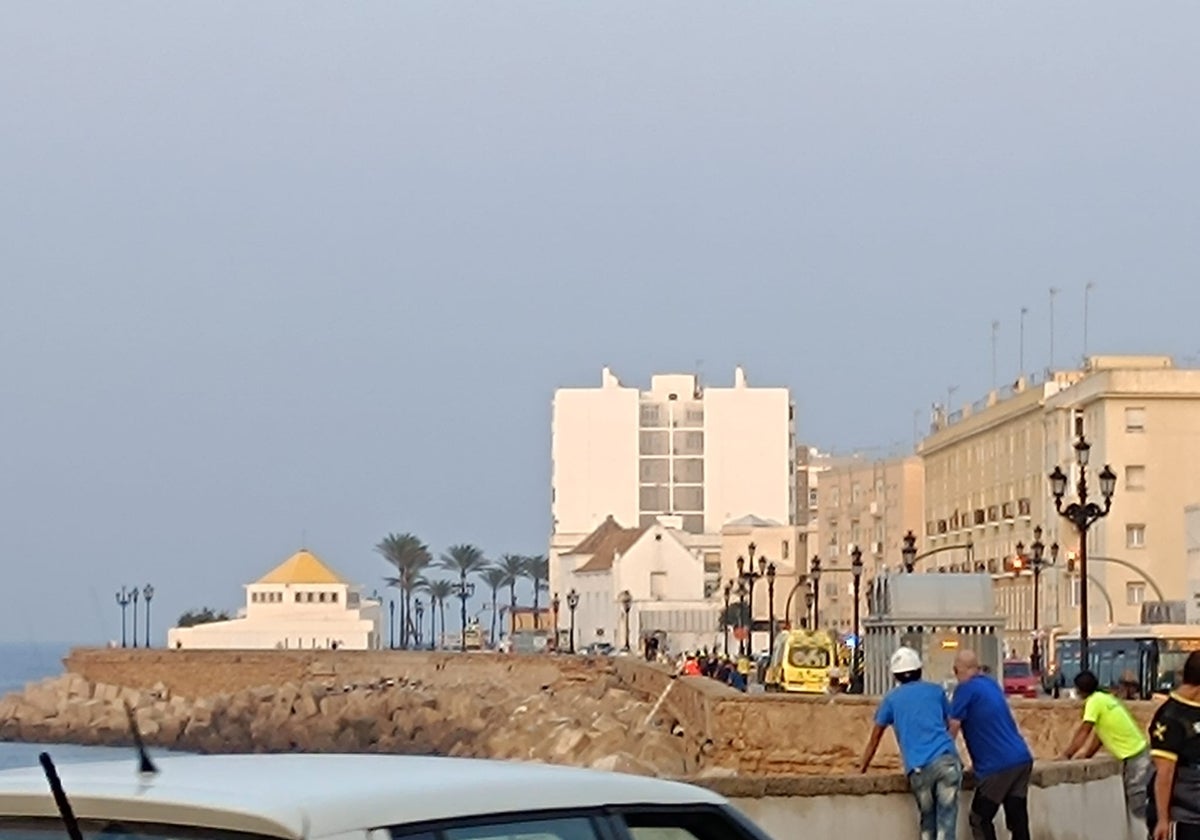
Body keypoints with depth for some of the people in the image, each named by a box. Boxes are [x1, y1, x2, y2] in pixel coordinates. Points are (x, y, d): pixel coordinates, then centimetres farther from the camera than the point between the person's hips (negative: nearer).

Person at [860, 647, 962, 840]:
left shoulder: (891, 699, 20)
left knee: (928, 822, 17)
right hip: (946, 759, 0)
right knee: (945, 824, -3)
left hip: (919, 769, 0)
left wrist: (861, 770, 33)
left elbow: (874, 740, 23)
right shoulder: (936, 691, 22)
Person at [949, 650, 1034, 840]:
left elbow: (953, 727, -6)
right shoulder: (991, 684, 19)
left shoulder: (966, 689, -6)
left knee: (980, 819, 3)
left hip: (998, 765, -8)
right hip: (1022, 759, 8)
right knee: (1018, 819, 7)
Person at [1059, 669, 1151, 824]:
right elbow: (1100, 733, 20)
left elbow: (1083, 732, -13)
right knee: (1132, 802, 16)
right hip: (1139, 751, 9)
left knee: (1139, 805, -9)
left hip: (1134, 757, -9)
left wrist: (1066, 755, -8)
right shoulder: (1106, 698, 14)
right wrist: (1087, 754, 20)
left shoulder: (1095, 701, -12)